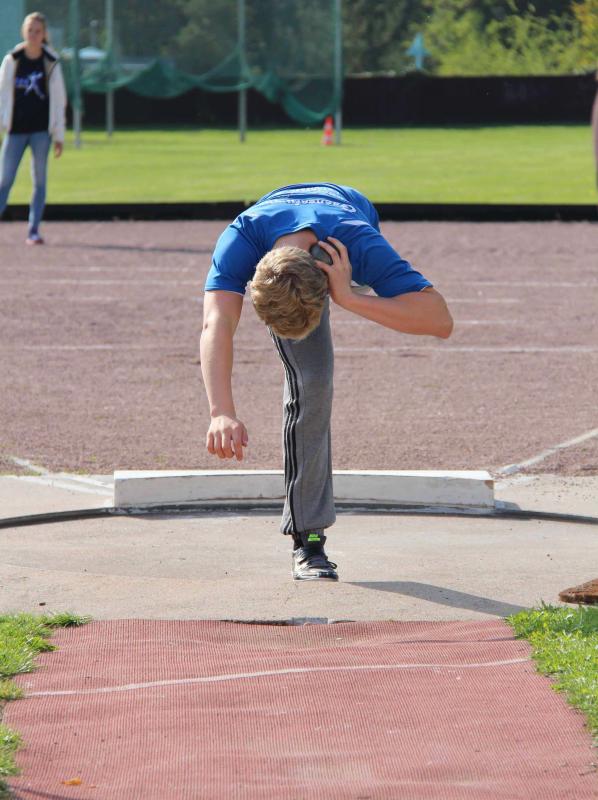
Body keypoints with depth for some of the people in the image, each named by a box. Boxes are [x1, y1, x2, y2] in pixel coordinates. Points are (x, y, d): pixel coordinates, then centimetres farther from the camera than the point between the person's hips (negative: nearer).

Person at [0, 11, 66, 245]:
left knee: (39, 180, 1)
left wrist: (58, 136, 2)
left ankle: (33, 230, 6)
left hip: (41, 130, 0)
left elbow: (58, 101, 5)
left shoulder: (51, 63, 1)